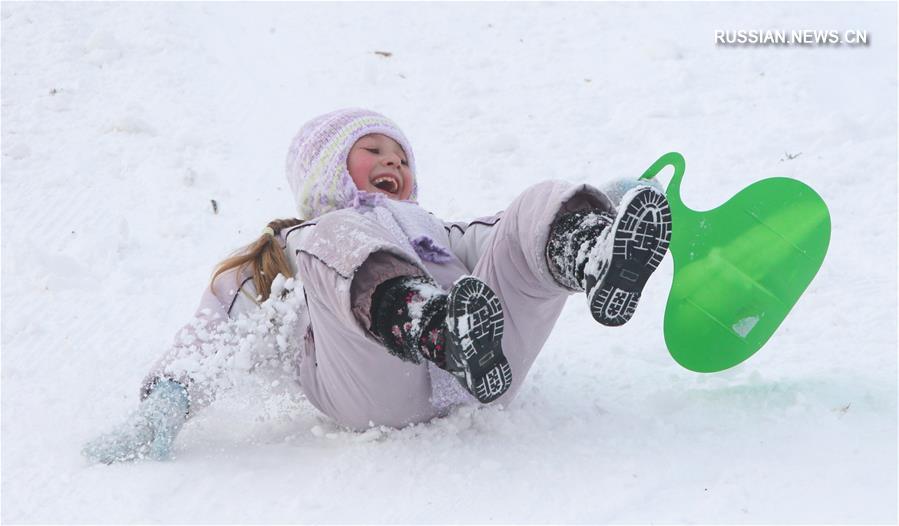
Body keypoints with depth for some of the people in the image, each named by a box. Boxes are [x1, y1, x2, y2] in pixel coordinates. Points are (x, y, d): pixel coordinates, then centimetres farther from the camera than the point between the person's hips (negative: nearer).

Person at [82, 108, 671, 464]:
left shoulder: (434, 232, 43)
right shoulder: (281, 255, 34)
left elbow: (509, 237, 28)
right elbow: (208, 336, 19)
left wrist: (614, 204, 10)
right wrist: (163, 407, -1)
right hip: (375, 391, -3)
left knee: (549, 205, -11)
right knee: (346, 237, -27)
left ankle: (599, 260, -46)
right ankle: (445, 333, -55)